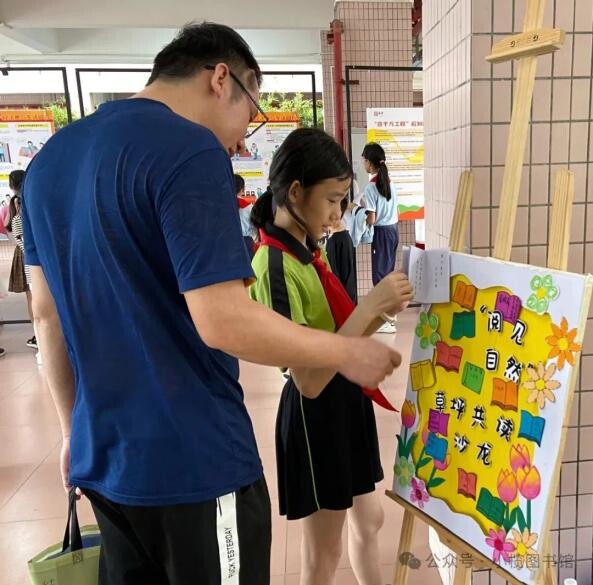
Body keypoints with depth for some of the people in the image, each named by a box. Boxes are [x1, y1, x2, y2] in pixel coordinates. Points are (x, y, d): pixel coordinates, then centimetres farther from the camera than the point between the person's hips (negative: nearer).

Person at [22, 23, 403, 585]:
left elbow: (47, 313, 11)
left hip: (103, 456, 8)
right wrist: (347, 353, -9)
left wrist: (73, 428, 18)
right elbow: (223, 321, -23)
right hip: (191, 461, -7)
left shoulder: (50, 157, 8)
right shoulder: (189, 153, -18)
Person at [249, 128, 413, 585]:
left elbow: (340, 336, 8)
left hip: (348, 400, 9)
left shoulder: (310, 251, 5)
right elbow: (309, 379, -28)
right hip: (316, 413, -9)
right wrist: (369, 305, -29)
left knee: (369, 521, 25)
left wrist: (382, 312, -7)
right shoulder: (274, 266, -23)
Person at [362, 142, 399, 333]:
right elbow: (392, 209, 11)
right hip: (393, 229, 8)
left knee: (380, 273, -1)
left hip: (382, 232, -8)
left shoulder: (370, 187, -15)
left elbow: (372, 219, -17)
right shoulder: (389, 182, 7)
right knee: (388, 271, 15)